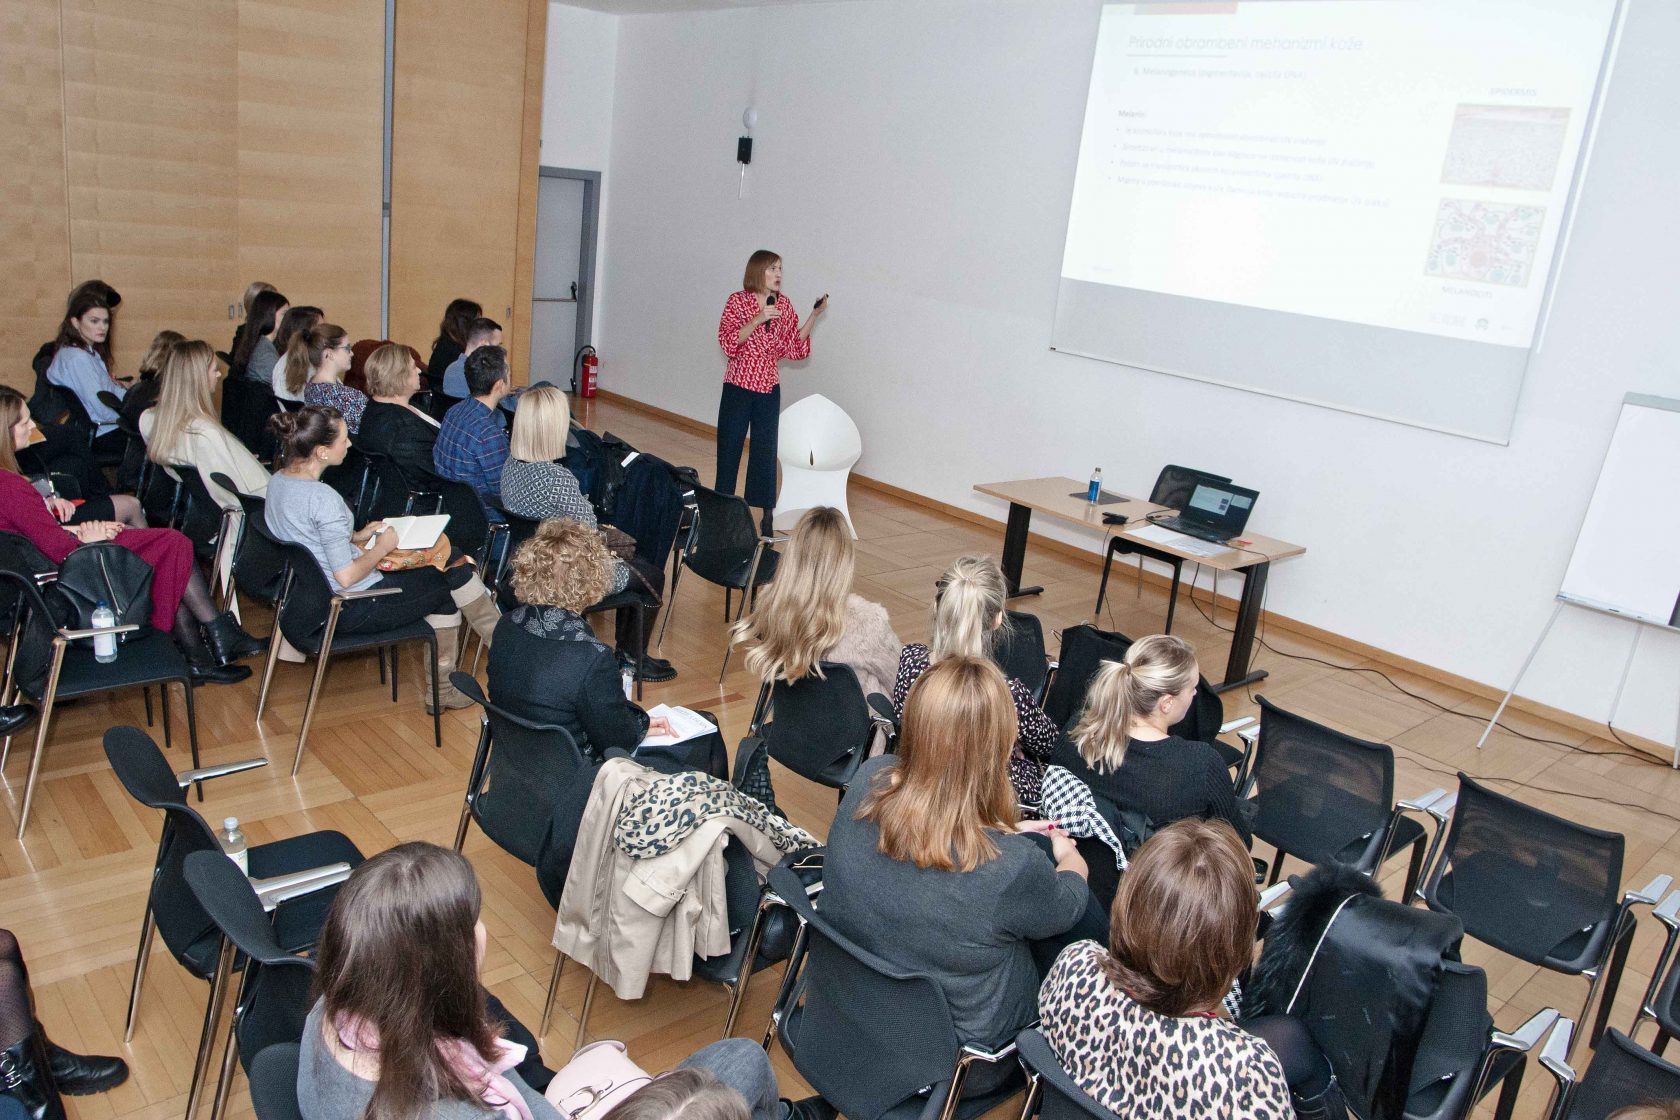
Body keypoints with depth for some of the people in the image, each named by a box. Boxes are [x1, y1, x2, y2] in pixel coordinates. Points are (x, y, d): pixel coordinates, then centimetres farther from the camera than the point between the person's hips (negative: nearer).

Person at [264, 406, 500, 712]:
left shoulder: (277, 481, 0)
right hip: (354, 610, -9)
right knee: (455, 570, 5)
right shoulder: (323, 498, -29)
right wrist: (381, 548, -10)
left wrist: (356, 536, 8)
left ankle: (442, 688, 23)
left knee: (446, 587, 18)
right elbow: (347, 577, -26)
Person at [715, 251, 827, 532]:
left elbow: (795, 349, 6)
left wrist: (815, 315, -2)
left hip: (769, 390, 3)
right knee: (729, 449, 4)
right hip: (738, 387, -3)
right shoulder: (738, 301, -5)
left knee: (765, 452, 4)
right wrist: (757, 320, -23)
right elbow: (728, 344, -14)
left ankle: (765, 516, 10)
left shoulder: (784, 306, 6)